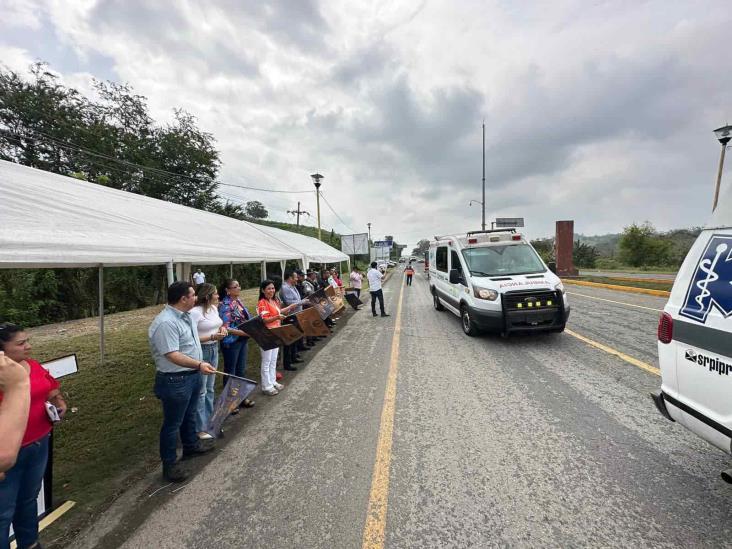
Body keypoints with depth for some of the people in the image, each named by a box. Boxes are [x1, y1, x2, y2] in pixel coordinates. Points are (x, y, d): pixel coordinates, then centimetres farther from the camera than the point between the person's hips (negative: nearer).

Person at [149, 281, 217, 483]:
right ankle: (170, 464, 24)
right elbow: (172, 355, -31)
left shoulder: (184, 315, 4)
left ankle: (191, 445, 46)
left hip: (193, 375, 10)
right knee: (173, 423, 8)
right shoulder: (166, 322, -27)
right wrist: (199, 365, -36)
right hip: (175, 381, -10)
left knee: (189, 415, 27)